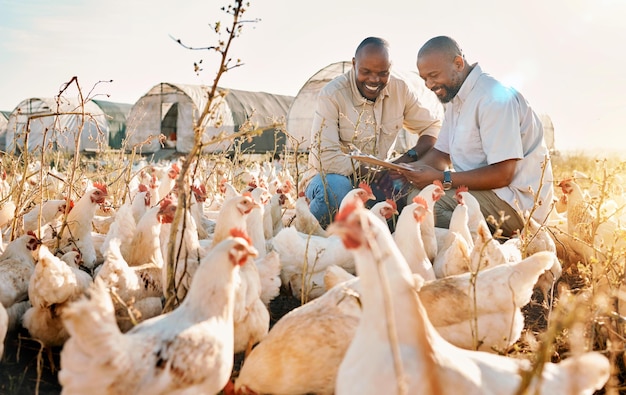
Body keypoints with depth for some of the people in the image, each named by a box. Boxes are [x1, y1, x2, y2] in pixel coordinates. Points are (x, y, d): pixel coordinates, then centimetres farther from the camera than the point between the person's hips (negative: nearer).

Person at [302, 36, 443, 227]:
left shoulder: (401, 89, -3)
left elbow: (433, 125, 5)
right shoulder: (332, 95, -18)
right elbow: (326, 158, -24)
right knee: (336, 187, -38)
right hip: (334, 176, -5)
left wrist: (410, 156, -15)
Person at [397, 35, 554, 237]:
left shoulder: (495, 98, -19)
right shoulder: (455, 98, 13)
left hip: (519, 203, -10)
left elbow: (501, 175, -24)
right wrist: (412, 168, -5)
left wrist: (442, 178, -23)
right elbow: (442, 154, 16)